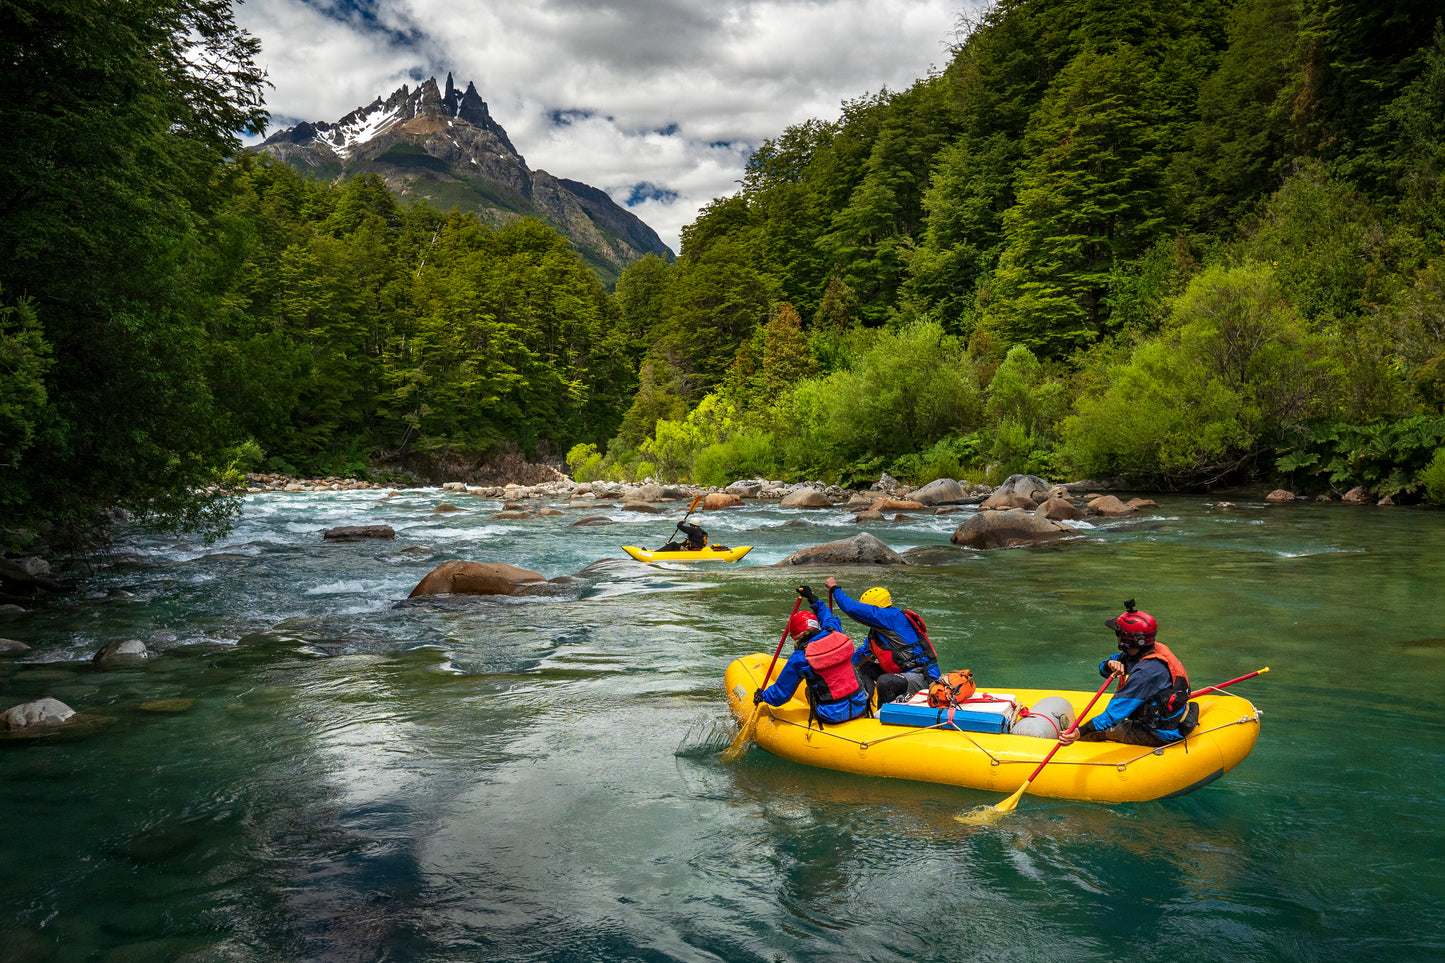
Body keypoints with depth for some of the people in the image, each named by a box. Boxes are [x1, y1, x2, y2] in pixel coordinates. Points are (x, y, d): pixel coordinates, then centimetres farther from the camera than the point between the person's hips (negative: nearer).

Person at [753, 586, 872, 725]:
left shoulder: (798, 659, -11)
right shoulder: (836, 636, -1)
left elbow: (781, 694, 1)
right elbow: (830, 620, 28)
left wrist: (763, 696, 21)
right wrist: (813, 600, 40)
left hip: (833, 717, -2)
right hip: (860, 707, 2)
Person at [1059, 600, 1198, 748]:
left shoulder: (1146, 672, -31)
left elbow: (1115, 713, -32)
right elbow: (1103, 668, 6)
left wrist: (1080, 732, -34)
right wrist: (1110, 663, -19)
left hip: (1162, 734, -8)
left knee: (1104, 729, -1)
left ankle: (1071, 733, 21)